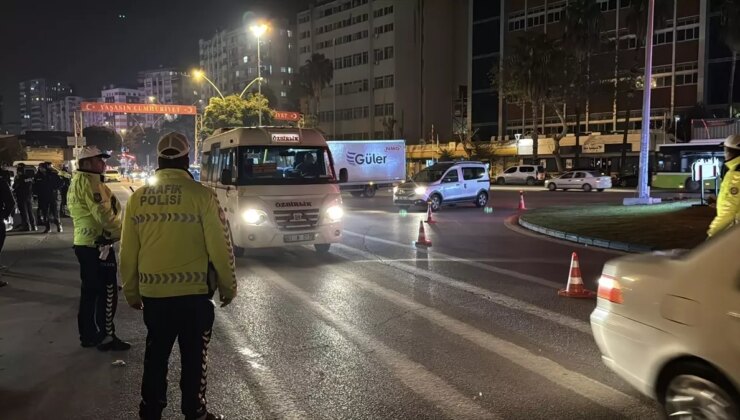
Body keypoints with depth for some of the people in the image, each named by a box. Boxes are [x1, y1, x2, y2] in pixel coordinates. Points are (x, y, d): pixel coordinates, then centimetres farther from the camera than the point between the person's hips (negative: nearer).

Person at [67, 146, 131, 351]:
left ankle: (88, 335, 23)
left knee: (90, 291, 15)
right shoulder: (89, 182, -15)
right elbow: (103, 213, -22)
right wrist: (123, 232, -11)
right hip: (97, 245, -10)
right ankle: (106, 337, 1)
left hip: (84, 243, 10)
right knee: (107, 292, -3)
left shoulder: (77, 181, 18)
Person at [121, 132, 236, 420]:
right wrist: (228, 286, 3)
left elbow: (128, 252, 5)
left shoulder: (138, 198, 0)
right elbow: (220, 247, -10)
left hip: (153, 293, 4)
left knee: (155, 355, 18)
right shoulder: (201, 195, -12)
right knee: (194, 357, 10)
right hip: (194, 292, -3)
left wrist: (131, 292, 17)